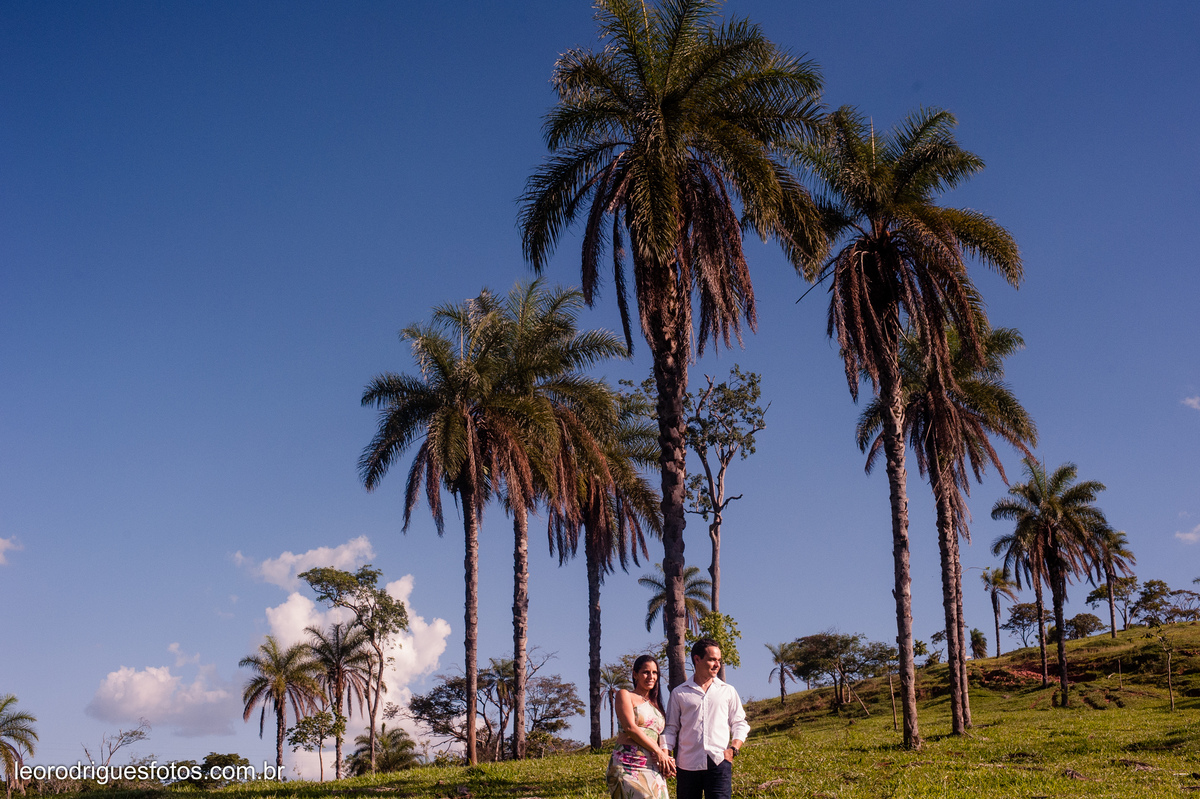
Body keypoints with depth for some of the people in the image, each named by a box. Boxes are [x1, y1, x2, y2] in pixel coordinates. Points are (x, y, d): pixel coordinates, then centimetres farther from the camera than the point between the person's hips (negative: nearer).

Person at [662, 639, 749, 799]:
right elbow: (671, 727, 13)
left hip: (719, 763, 0)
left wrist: (734, 749, -1)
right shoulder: (679, 693, 11)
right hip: (687, 765, 0)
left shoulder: (728, 691, 14)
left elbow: (739, 724, 16)